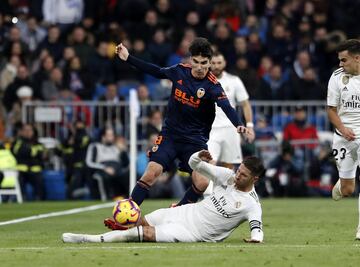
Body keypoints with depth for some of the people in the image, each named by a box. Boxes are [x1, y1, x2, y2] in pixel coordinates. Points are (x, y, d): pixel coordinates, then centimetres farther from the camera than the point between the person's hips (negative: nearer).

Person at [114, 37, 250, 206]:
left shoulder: (212, 86, -15)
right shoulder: (180, 71, -4)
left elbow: (226, 107, -32)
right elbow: (157, 72, 16)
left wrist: (238, 125, -53)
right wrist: (128, 58, 20)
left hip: (196, 140, -2)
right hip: (170, 134, 2)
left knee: (202, 183, -13)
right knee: (151, 173, -16)